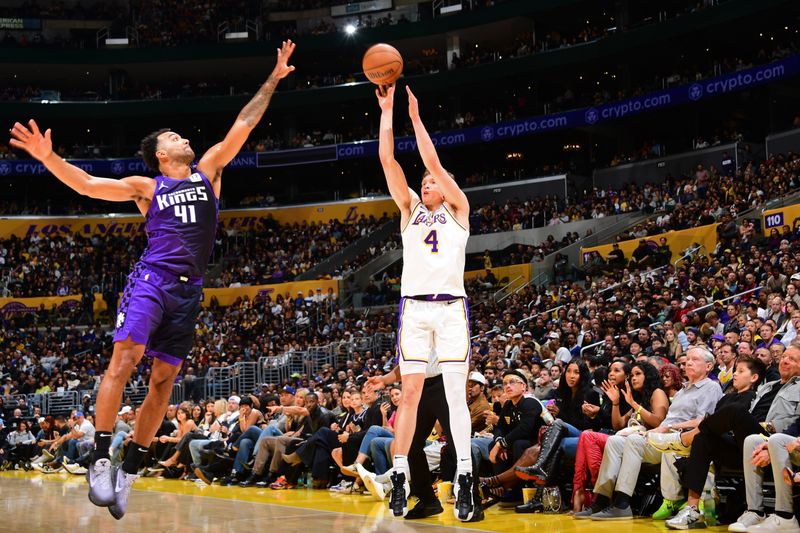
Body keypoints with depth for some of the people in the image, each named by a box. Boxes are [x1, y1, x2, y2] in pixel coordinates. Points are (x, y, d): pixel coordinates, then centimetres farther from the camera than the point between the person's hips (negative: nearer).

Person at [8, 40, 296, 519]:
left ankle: (129, 473, 9)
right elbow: (87, 185, 6)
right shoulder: (147, 187, 12)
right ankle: (101, 460, -16)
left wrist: (274, 78, 17)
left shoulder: (209, 170, 18)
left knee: (164, 379, 2)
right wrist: (48, 156, -8)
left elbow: (244, 124, 17)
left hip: (190, 289, 3)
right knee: (125, 358, -21)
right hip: (153, 278, -3)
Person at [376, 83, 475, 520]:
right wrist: (387, 111, 7)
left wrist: (415, 116, 2)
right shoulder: (410, 209, 18)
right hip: (414, 306, 2)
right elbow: (387, 161, 9)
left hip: (451, 307, -2)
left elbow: (433, 162, 0)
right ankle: (400, 477, -2)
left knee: (455, 393, -5)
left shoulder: (457, 209, 12)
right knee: (410, 393, -2)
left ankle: (464, 479, -7)